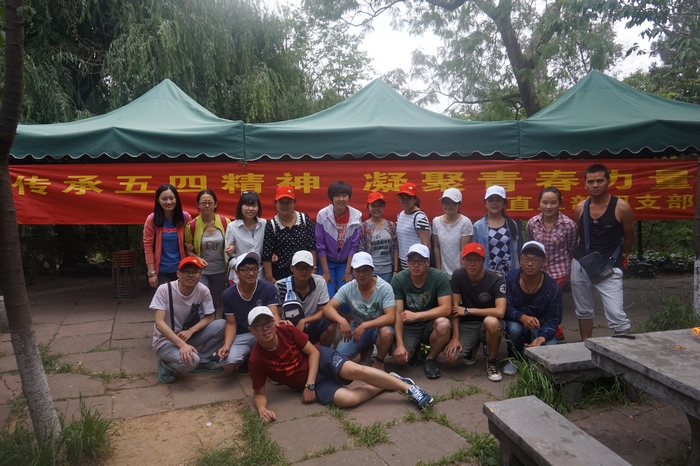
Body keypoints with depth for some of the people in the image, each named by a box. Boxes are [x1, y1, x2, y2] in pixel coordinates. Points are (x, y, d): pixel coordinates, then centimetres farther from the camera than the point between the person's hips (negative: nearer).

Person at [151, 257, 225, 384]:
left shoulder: (203, 291, -13)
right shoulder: (164, 290, -21)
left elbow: (209, 318, -4)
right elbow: (159, 323, -25)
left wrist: (190, 331, -23)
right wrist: (182, 344, -35)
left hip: (187, 335, 5)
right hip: (165, 340, -4)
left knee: (221, 325, -18)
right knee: (190, 360, -34)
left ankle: (202, 361, 3)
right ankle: (165, 365, 0)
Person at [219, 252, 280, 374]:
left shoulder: (269, 289, -13)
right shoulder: (228, 294, -7)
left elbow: (274, 315, -19)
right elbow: (231, 324, -2)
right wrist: (227, 345, -21)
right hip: (240, 336, 1)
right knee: (228, 365, -24)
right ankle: (246, 358, 15)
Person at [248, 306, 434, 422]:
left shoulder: (287, 331, -13)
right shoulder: (256, 359, -14)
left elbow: (314, 353, -6)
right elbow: (259, 393, -4)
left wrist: (309, 385, -15)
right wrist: (262, 409, -28)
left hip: (322, 359, 1)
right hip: (311, 384, 0)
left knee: (355, 370, -30)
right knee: (347, 399, -29)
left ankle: (406, 387, -13)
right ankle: (383, 385, -2)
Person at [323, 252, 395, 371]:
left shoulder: (384, 288, -21)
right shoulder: (348, 288, -13)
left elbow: (391, 317, -28)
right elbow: (328, 308, -18)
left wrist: (365, 325, -39)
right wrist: (342, 320, -39)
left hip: (378, 327, -2)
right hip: (357, 327, 3)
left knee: (387, 332, -37)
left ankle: (379, 361, -4)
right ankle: (366, 348, 15)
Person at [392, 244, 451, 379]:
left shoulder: (439, 277, -17)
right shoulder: (398, 280, -15)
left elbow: (446, 309, -23)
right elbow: (397, 314, -16)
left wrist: (416, 315, -30)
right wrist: (400, 345, -23)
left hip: (430, 324, 0)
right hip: (408, 327, 0)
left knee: (443, 324, -34)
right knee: (400, 357, -26)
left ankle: (431, 359, -4)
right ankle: (415, 350, 14)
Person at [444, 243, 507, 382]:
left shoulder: (496, 280, -20)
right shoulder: (458, 276, -10)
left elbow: (500, 312, -31)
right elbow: (455, 307, -8)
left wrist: (467, 310, -22)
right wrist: (455, 337, -13)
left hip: (489, 325, -2)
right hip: (467, 325, 2)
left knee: (491, 321, -39)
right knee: (450, 357, -21)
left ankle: (492, 360, -9)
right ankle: (471, 347, 16)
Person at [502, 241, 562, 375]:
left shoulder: (553, 287, -15)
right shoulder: (509, 278, -17)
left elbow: (553, 319, -14)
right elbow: (505, 308, -20)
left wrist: (542, 337, -35)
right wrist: (522, 317, -41)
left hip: (540, 327, 1)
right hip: (517, 323, 0)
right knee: (514, 328, -36)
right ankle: (514, 358, -2)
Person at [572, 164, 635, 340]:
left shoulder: (621, 208, -11)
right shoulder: (580, 208, 0)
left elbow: (629, 238, 4)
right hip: (581, 265, 4)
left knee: (617, 315, -12)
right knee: (583, 311, 16)